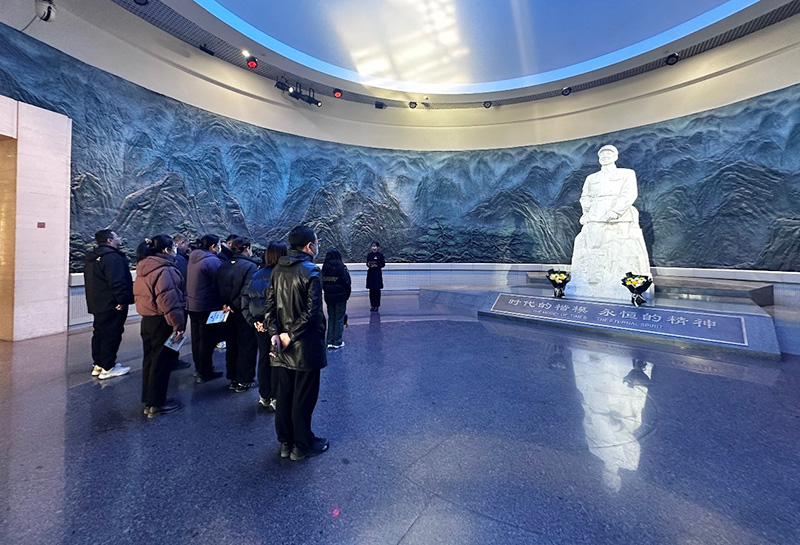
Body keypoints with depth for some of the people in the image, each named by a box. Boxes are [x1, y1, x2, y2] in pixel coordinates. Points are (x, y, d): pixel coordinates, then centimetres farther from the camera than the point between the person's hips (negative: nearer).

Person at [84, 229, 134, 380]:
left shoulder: (93, 258, 15)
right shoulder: (112, 257, -20)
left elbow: (91, 281, 22)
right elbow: (117, 282, -28)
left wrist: (94, 301, 26)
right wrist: (122, 300, -22)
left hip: (98, 305, 11)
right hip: (112, 306, -10)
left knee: (99, 333, 18)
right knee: (112, 335, -2)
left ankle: (98, 365, 28)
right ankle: (108, 368, 5)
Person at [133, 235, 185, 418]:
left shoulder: (144, 269, 10)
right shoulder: (165, 270, -20)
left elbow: (139, 294, 18)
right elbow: (168, 302, -26)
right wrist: (178, 325, -22)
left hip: (147, 320, 10)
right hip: (162, 322, -10)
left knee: (150, 360, 19)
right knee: (162, 362, 1)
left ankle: (148, 400, 32)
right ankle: (156, 404, 11)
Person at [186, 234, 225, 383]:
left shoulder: (193, 258, 8)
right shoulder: (212, 261, -19)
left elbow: (190, 282, 14)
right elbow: (219, 284, -18)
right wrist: (222, 304, -6)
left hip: (192, 305, 9)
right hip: (207, 307, -9)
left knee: (197, 338, 18)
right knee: (207, 340, 1)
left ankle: (198, 368, 32)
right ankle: (205, 373, 10)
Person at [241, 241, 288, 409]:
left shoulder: (255, 276, 3)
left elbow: (244, 301, 2)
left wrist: (253, 321, -2)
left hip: (260, 324, 6)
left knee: (263, 359, 18)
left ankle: (263, 397, 31)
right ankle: (275, 399, 17)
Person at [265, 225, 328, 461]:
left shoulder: (277, 270, 5)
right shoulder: (310, 272, -18)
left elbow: (270, 304, 3)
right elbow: (311, 312, -23)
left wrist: (275, 333, -4)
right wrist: (291, 336, -15)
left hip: (281, 346, 7)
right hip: (305, 347, -7)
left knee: (284, 395, 18)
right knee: (304, 397, 8)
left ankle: (285, 443, 33)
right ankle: (302, 446, 24)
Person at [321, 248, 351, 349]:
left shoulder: (324, 268, -1)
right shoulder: (341, 267, -13)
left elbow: (322, 283, 2)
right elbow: (347, 282, -10)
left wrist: (327, 293, 12)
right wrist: (347, 294, 3)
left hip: (328, 297, 4)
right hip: (340, 296, -4)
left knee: (331, 318, 15)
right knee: (339, 319, 6)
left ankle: (329, 341, 15)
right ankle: (337, 342, 9)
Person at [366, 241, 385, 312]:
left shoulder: (380, 255, -4)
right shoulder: (369, 255, 4)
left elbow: (383, 264, -1)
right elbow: (367, 263, 10)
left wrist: (377, 265, -15)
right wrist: (369, 265, -11)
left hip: (378, 274, -2)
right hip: (370, 273, 3)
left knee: (377, 290, 1)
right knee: (371, 290, 6)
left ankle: (376, 306, 9)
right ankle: (372, 305, 16)